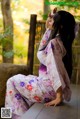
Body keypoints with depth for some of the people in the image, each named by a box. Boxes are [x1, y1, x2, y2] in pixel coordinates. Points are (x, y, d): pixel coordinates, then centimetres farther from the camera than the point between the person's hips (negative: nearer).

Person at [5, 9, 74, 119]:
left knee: (12, 82, 6)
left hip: (49, 87, -9)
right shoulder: (58, 40, 6)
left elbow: (55, 69, -28)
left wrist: (58, 97, -28)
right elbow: (42, 49, 22)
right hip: (49, 84, 9)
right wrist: (48, 28, 12)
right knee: (22, 80, 28)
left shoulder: (53, 43, -22)